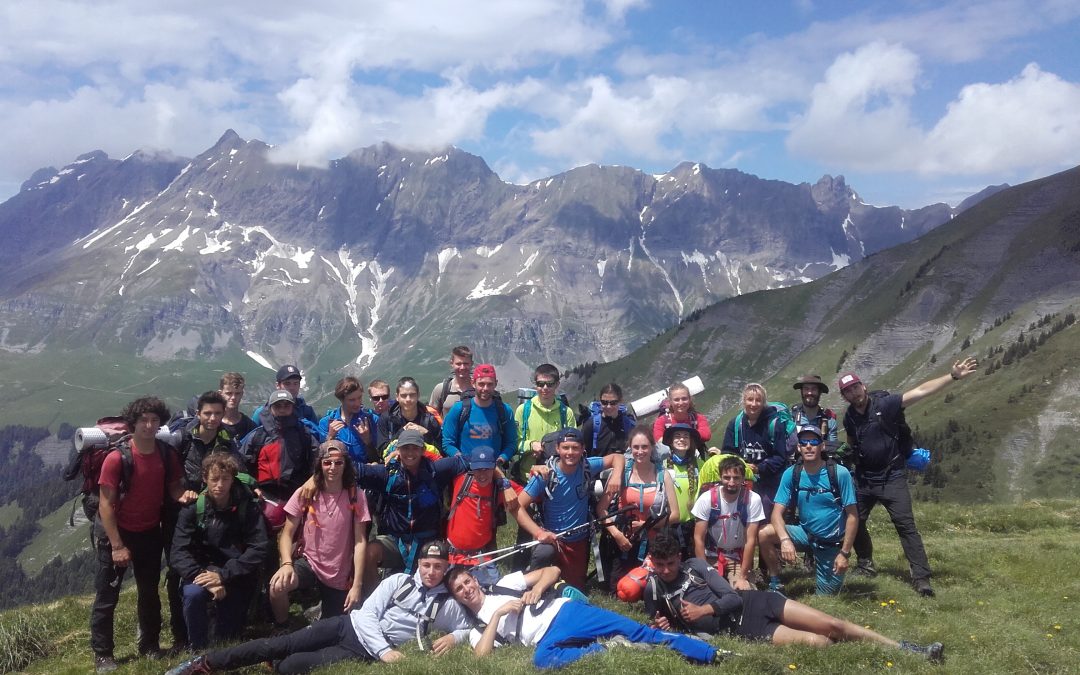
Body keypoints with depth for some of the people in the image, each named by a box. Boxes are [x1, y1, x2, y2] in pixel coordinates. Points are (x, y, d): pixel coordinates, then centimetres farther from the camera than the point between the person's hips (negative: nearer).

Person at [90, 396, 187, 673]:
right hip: (116, 533, -4)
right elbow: (106, 504, -19)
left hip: (150, 532, 5)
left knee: (150, 593, 16)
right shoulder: (117, 458, -21)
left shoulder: (167, 454, -7)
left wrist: (181, 495, -22)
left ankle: (150, 646, 30)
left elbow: (174, 486, 4)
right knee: (106, 597, 2)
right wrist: (117, 545, -20)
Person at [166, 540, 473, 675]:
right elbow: (368, 613, -4)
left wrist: (452, 637, -12)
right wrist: (384, 649, -18)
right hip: (350, 627, 1)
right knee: (281, 645, -11)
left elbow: (468, 628, 11)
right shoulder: (399, 581, 2)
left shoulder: (447, 606, 2)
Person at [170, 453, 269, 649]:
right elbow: (179, 552, -13)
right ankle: (198, 650, -10)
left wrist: (224, 576, -24)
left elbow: (259, 549, -16)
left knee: (228, 636, -3)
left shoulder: (247, 507, -10)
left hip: (237, 579, 0)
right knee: (193, 593, -32)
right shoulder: (193, 508, -8)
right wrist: (202, 576, -28)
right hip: (203, 572, 0)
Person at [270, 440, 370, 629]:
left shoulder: (356, 496, -9)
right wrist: (287, 563, -26)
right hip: (308, 561, 0)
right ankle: (281, 629, -2)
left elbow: (360, 542, -11)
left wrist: (357, 584, -17)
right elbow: (287, 534, -6)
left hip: (340, 576, 0)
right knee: (278, 585, -31)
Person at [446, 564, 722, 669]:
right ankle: (607, 648, -24)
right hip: (548, 639, 0)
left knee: (639, 631, -16)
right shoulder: (478, 630, 18)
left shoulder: (504, 584, 18)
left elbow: (553, 571, 14)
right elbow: (482, 654, -6)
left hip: (565, 612, 0)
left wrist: (537, 589, -6)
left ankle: (714, 654, -17)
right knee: (541, 658, -38)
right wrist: (498, 614, -7)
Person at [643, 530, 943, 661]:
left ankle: (903, 648, 8)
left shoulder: (695, 565, -2)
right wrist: (663, 626, -8)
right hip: (737, 628, -2)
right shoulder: (653, 591, -2)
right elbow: (660, 621, 15)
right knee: (816, 642, -21)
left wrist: (705, 609, -16)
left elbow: (733, 597, -2)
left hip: (751, 603, 2)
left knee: (832, 624, -4)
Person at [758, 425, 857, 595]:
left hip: (832, 543, -2)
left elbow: (852, 515, -12)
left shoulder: (839, 473, -17)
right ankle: (775, 585, -4)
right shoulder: (791, 474, -10)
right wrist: (785, 539, -32)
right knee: (765, 534, -23)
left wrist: (844, 553, -15)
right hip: (805, 534, 2)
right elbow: (777, 512, -13)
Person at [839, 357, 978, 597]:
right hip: (863, 478, 5)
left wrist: (953, 376, -30)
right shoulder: (849, 417, 3)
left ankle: (921, 578, -10)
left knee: (905, 525, -11)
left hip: (891, 478, -5)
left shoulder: (885, 404, -13)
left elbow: (920, 391, -22)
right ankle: (865, 561, 35)